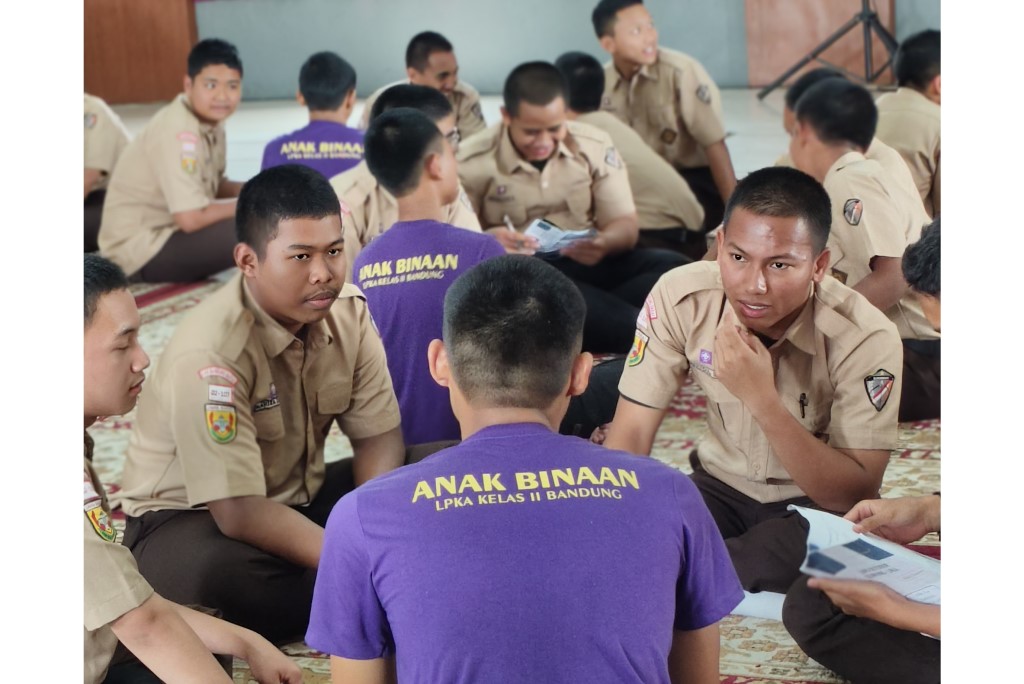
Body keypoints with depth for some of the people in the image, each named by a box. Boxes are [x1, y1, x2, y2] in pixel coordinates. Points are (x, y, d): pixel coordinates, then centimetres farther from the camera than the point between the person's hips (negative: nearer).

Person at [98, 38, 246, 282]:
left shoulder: (211, 120, 3)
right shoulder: (178, 132, -25)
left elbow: (213, 186, 17)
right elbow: (191, 218, -29)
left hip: (171, 230, 10)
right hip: (140, 250, -10)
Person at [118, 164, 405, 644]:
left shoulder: (348, 310, -10)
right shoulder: (210, 352, -30)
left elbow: (378, 438, -7)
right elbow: (240, 513, -32)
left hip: (301, 497, 6)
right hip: (188, 519, -6)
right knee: (224, 574, -40)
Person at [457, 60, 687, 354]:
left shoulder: (594, 145, 3)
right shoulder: (473, 163, -4)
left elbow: (626, 225, 1)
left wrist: (604, 243, -24)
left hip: (588, 263, 3)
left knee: (674, 267, -23)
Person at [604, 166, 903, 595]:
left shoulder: (866, 340, -25)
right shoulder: (680, 299, -17)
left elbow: (856, 494, -24)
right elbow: (631, 433, -12)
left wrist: (763, 400, -36)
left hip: (821, 506, -2)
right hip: (721, 485, 2)